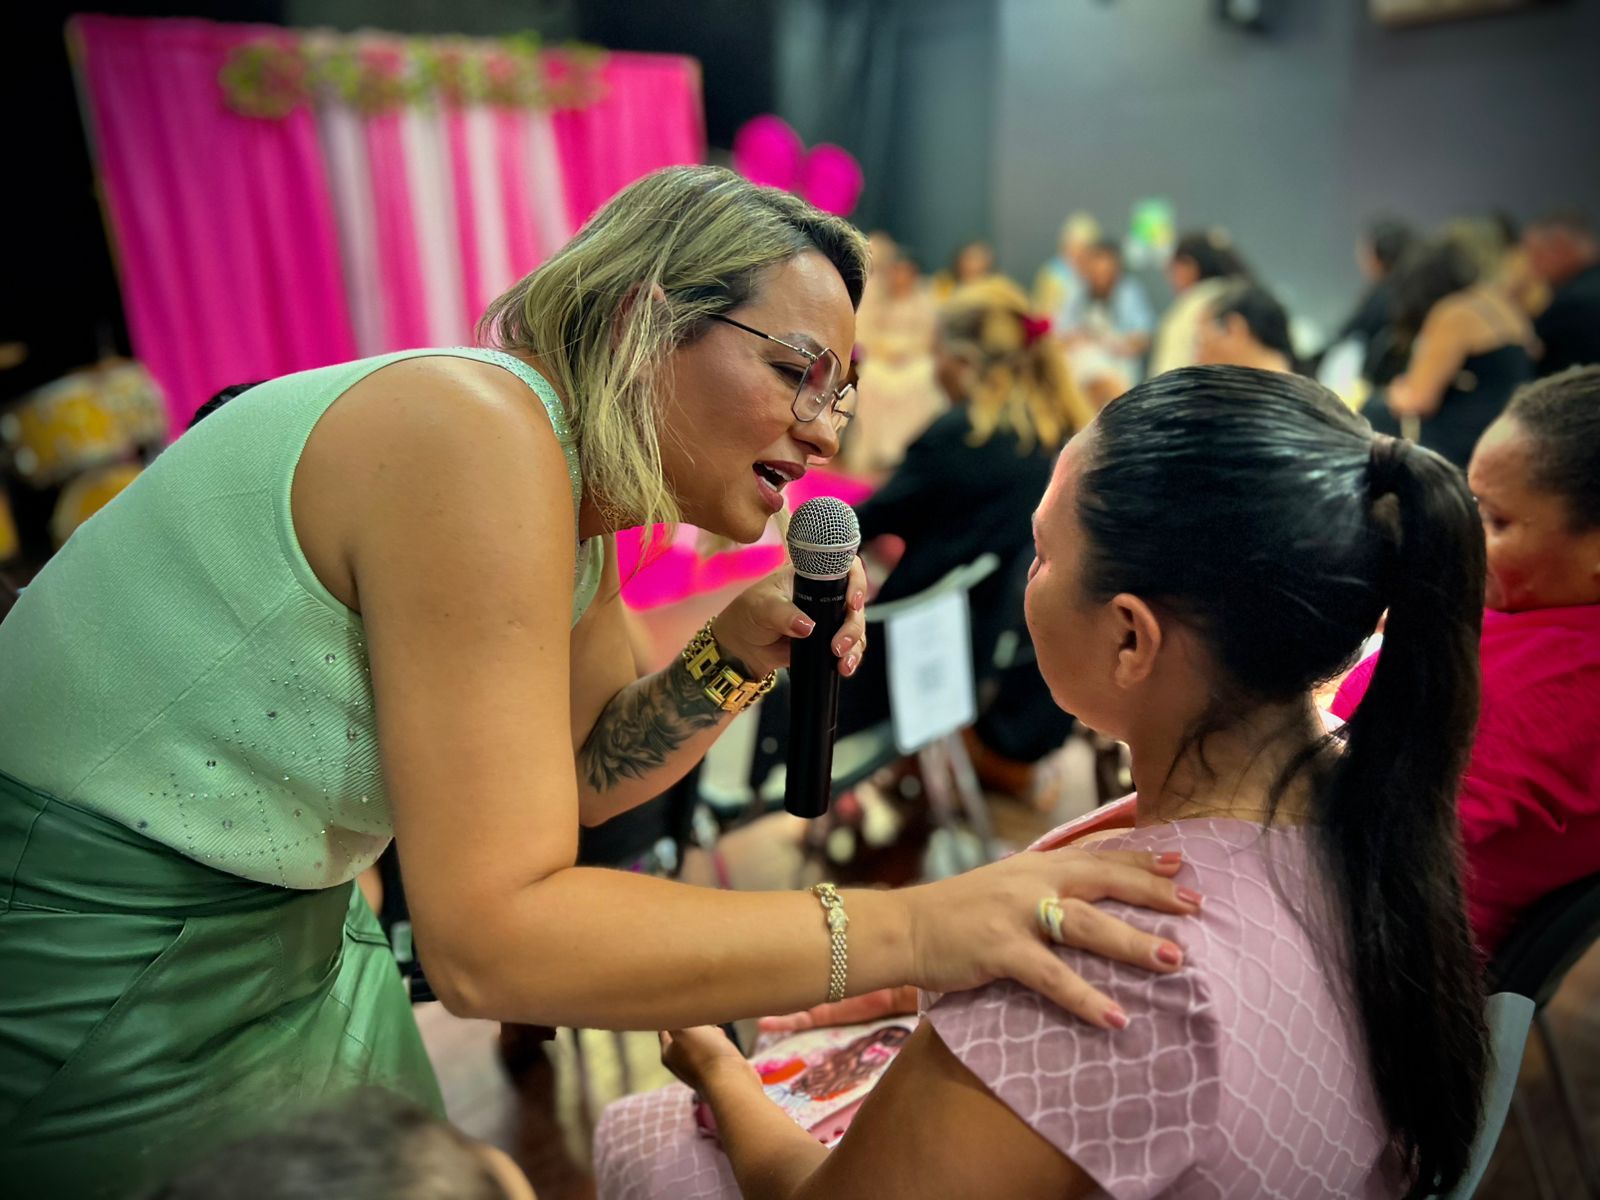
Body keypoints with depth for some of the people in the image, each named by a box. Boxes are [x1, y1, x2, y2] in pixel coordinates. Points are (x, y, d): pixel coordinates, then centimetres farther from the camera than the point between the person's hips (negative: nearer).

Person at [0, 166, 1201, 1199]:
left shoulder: (581, 498, -1)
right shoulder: (477, 432, -29)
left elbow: (581, 770, 6)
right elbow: (493, 937, -33)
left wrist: (738, 655, -11)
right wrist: (911, 928, -34)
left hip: (287, 932, 7)